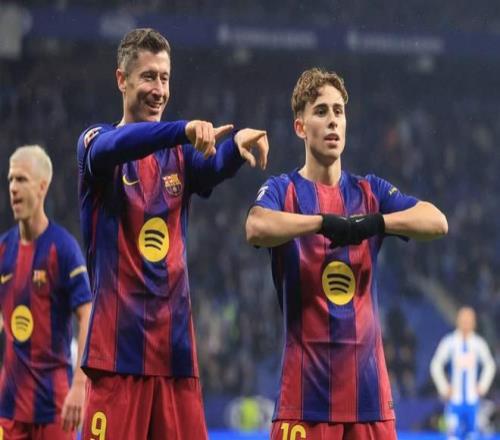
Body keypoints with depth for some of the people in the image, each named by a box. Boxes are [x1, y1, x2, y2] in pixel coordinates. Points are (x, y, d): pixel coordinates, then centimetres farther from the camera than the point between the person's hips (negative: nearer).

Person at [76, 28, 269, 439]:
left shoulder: (181, 153, 13)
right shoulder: (96, 141, 2)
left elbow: (215, 167, -10)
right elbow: (114, 146, -23)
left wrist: (237, 143, -33)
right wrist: (185, 129, -40)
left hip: (175, 345, 4)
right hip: (118, 345, -4)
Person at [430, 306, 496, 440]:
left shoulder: (479, 343, 3)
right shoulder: (449, 342, -6)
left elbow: (489, 365, 18)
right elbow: (436, 366, 1)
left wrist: (482, 386, 10)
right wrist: (444, 388, -2)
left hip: (472, 398, 3)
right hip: (454, 399, -3)